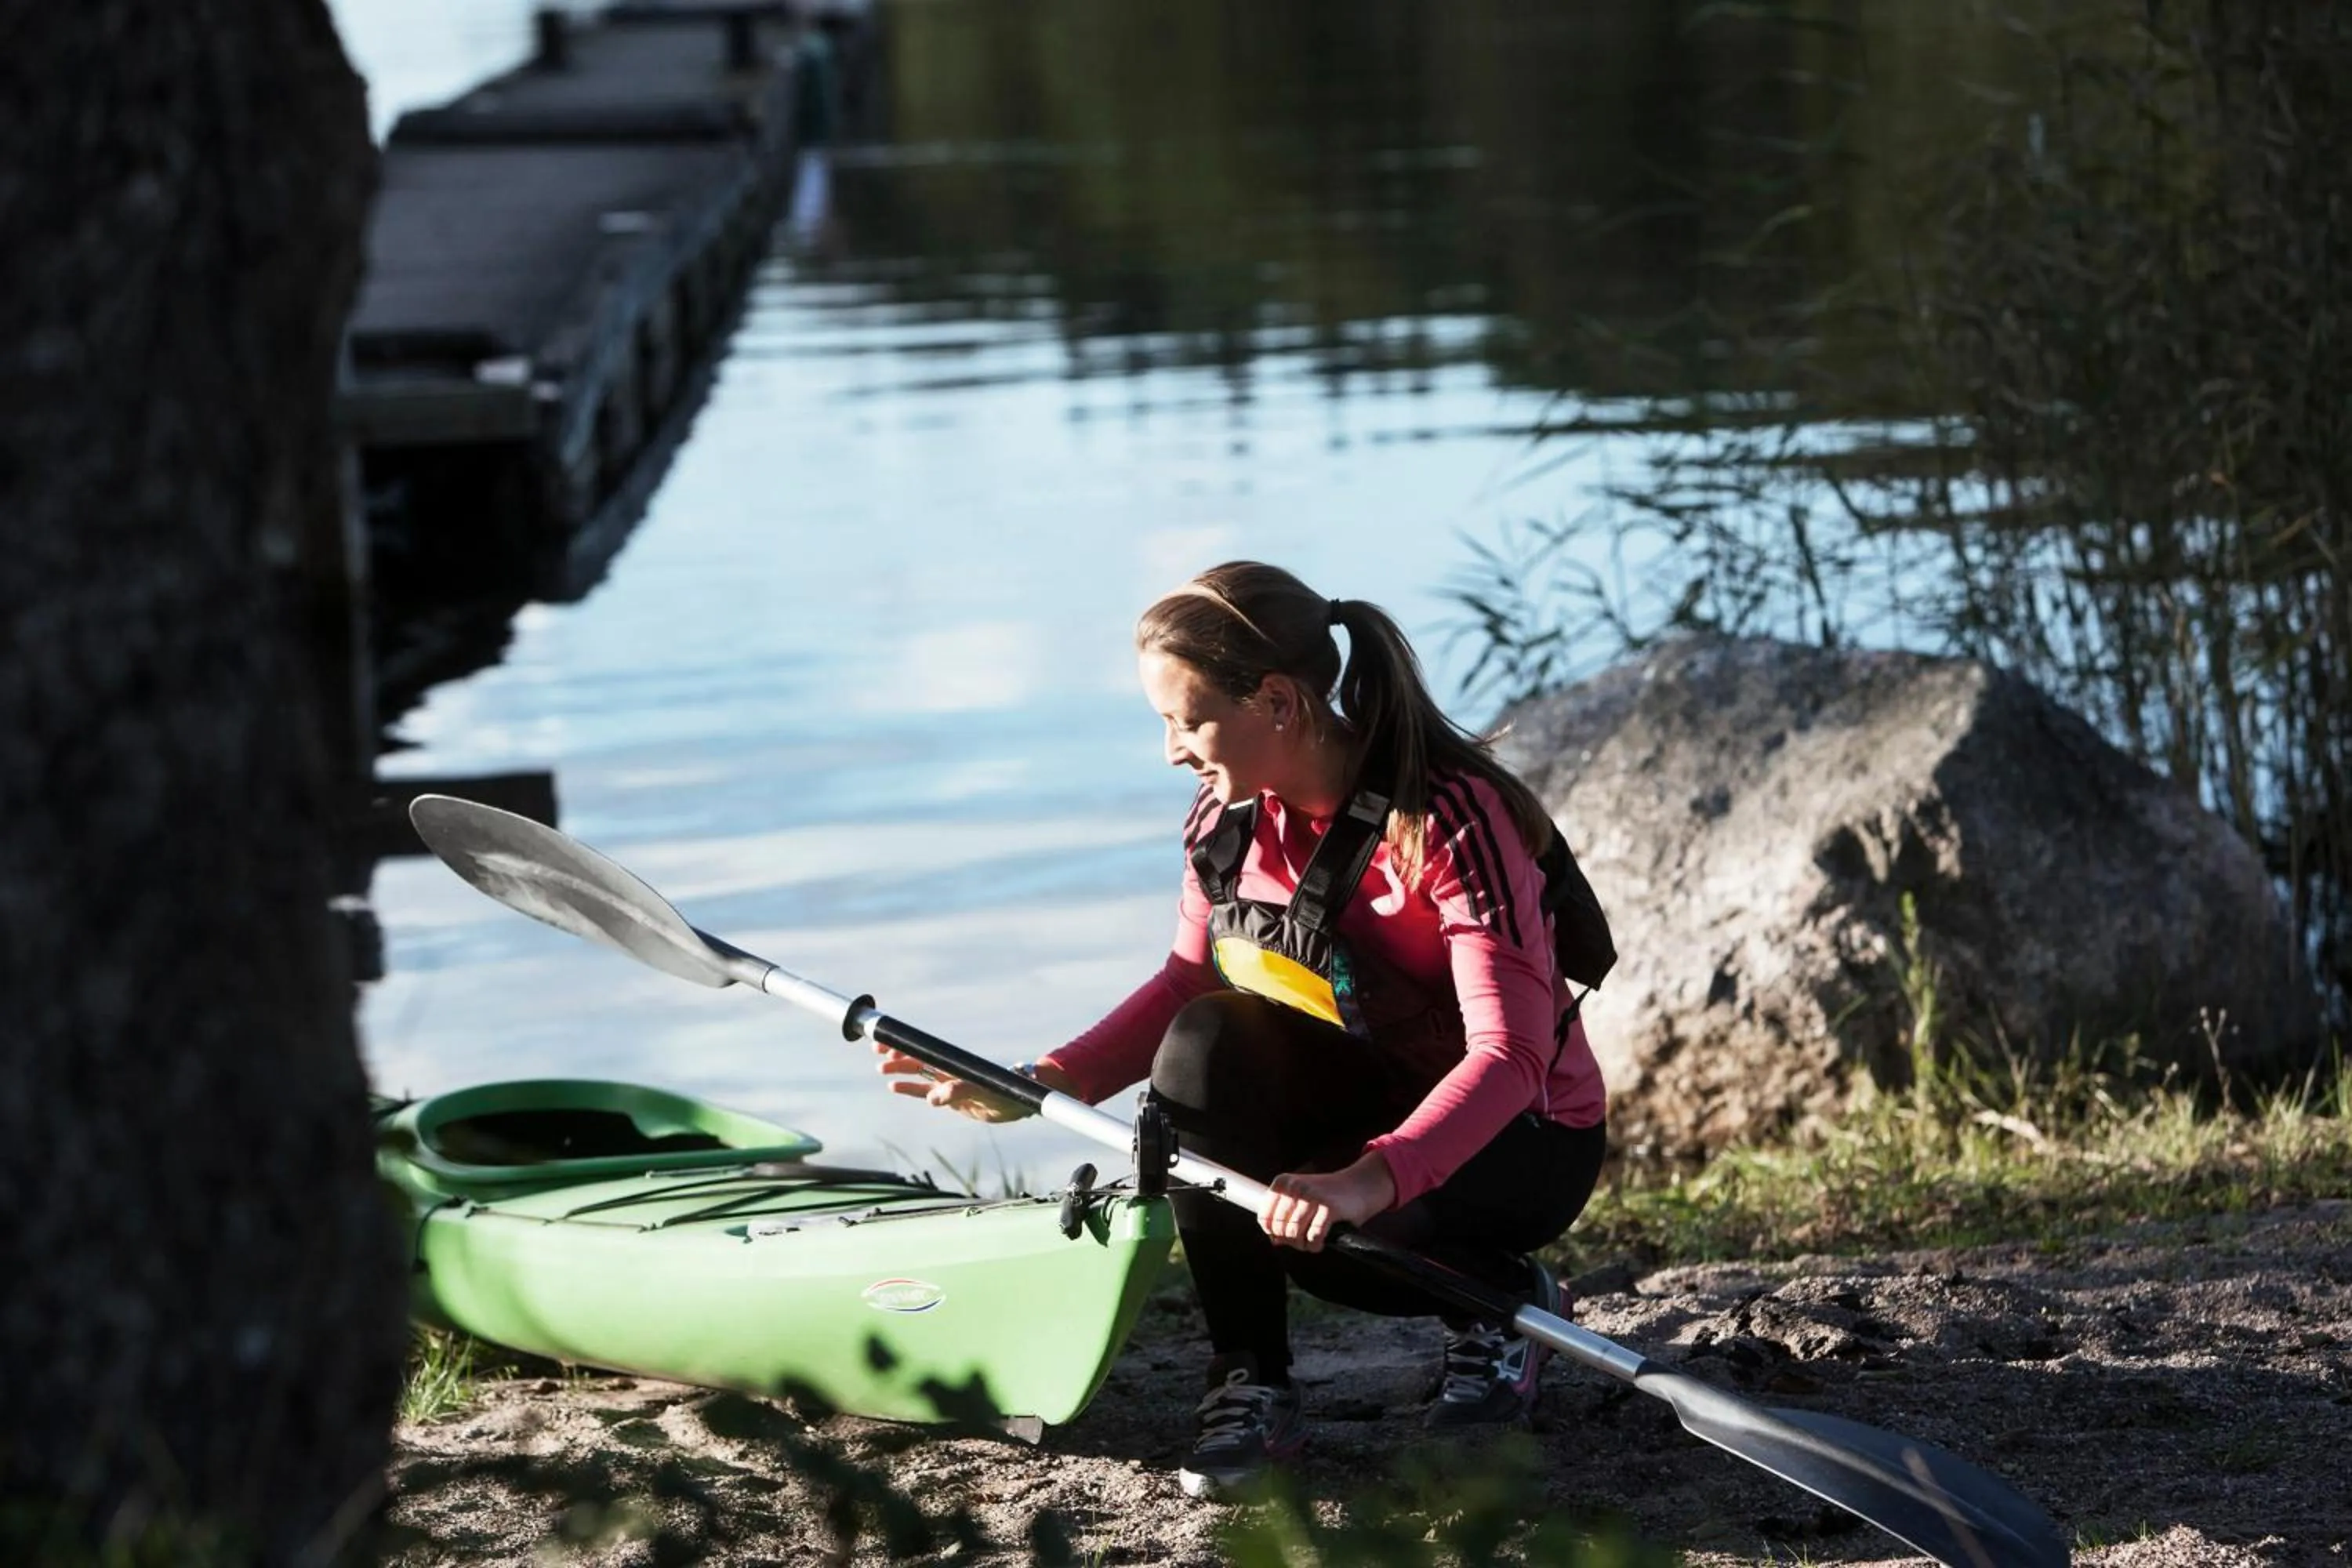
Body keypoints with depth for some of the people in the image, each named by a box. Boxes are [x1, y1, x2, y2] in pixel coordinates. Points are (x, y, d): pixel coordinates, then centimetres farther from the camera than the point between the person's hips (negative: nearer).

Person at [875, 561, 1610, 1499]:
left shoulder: (1449, 815, -27)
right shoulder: (1229, 815, -7)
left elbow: (1509, 1058, -35)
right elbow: (1184, 988, 4)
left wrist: (1372, 1179, -50)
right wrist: (1043, 1086, -13)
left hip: (1526, 1140, -6)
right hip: (1365, 1096, 6)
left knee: (1311, 1228, -33)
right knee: (1205, 1044, -24)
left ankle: (1508, 1305, 0)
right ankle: (1249, 1385, -13)